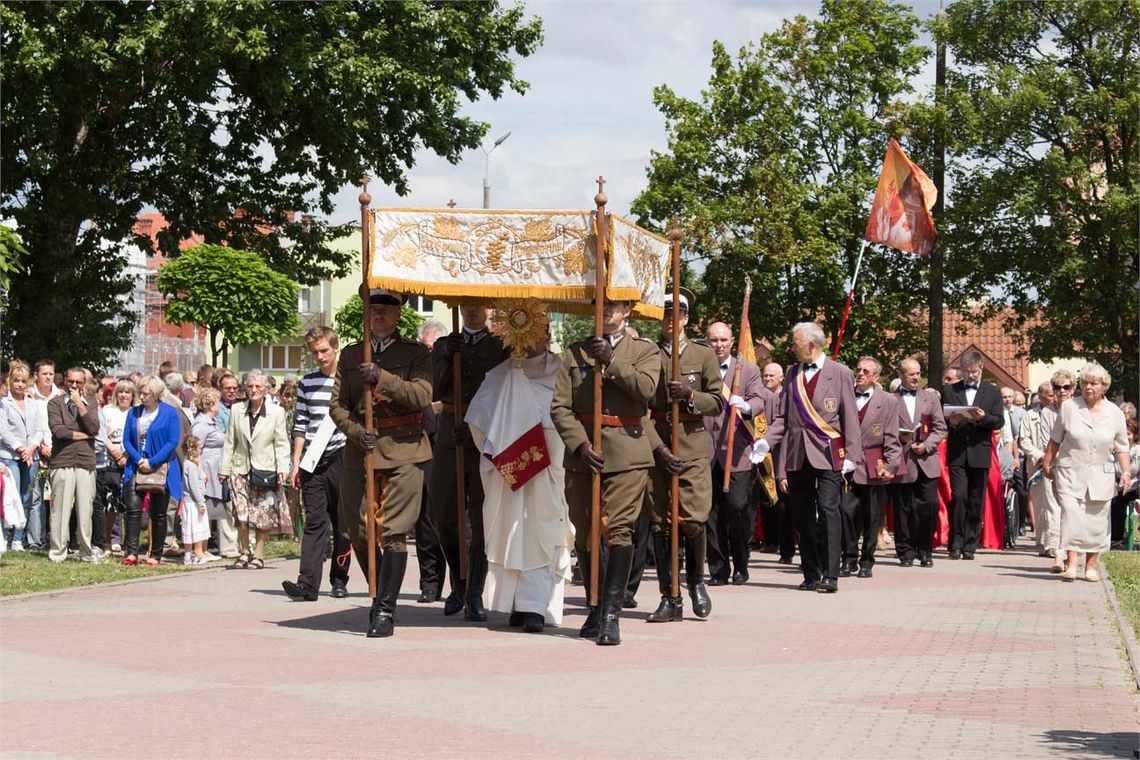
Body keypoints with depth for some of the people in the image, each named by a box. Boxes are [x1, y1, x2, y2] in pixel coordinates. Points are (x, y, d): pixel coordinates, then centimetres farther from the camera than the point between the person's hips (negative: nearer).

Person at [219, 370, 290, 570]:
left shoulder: (276, 412, 2)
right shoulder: (236, 410, 8)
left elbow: (281, 444, 2)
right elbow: (230, 442, 11)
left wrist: (282, 468, -8)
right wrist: (224, 468, 8)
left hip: (265, 470, -1)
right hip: (241, 469, 1)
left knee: (263, 516, 0)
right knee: (241, 514, -7)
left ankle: (258, 554, 11)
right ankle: (244, 551, 9)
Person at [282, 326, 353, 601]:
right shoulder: (307, 383, 11)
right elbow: (300, 426, 12)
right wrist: (296, 463, 7)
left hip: (342, 458, -2)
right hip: (313, 463, 2)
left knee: (342, 522, 4)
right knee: (314, 522, -4)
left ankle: (339, 579, 14)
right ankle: (308, 583, -12)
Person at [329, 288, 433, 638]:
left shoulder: (416, 354, 7)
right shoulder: (350, 355, 16)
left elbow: (422, 395, -9)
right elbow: (336, 403, 10)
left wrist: (382, 378, -20)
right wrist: (355, 431, -9)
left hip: (403, 453, -4)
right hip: (359, 452, 4)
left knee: (393, 532, -11)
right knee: (358, 533, 5)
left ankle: (385, 610, -8)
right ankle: (380, 596, 25)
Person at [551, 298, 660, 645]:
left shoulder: (645, 350, 9)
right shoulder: (575, 352, 12)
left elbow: (646, 388, -11)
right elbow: (559, 407, 3)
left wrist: (611, 361, -11)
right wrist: (580, 444, -9)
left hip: (627, 452, -3)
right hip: (581, 454, 3)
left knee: (618, 530, -12)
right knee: (585, 534, 7)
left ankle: (611, 614, -13)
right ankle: (595, 609, 20)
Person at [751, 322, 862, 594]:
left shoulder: (839, 373, 2)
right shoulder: (792, 374, 15)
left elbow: (850, 419, 1)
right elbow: (783, 417, 15)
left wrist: (851, 457, -4)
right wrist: (766, 441, -1)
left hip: (827, 453, -5)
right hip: (797, 455, 5)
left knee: (828, 509, -14)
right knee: (802, 516, 5)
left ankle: (830, 576, -14)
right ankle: (811, 575, 12)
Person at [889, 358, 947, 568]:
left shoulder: (931, 397, 13)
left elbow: (941, 428, 9)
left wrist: (926, 445, -6)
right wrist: (898, 437, -13)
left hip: (926, 460, 2)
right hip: (901, 462, -2)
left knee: (929, 505, -6)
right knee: (903, 509, -1)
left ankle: (925, 551, 7)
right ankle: (906, 552, 9)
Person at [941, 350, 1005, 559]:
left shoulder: (993, 392, 11)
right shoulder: (949, 391, 11)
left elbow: (999, 422, 3)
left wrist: (983, 417, -16)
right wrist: (950, 422, -12)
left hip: (980, 453, 1)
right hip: (957, 453, -1)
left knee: (976, 501, 2)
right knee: (958, 497, -10)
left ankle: (970, 545, 8)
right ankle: (956, 544, -5)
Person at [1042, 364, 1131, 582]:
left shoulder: (1115, 413, 5)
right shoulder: (1069, 407, 2)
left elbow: (1121, 448, 9)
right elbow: (1055, 439, 9)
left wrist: (1126, 472, 0)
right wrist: (1047, 463, 8)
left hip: (1100, 476, 2)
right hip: (1070, 474, -2)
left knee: (1096, 520, 4)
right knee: (1071, 515, -14)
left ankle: (1091, 566, 15)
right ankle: (1071, 564, -14)